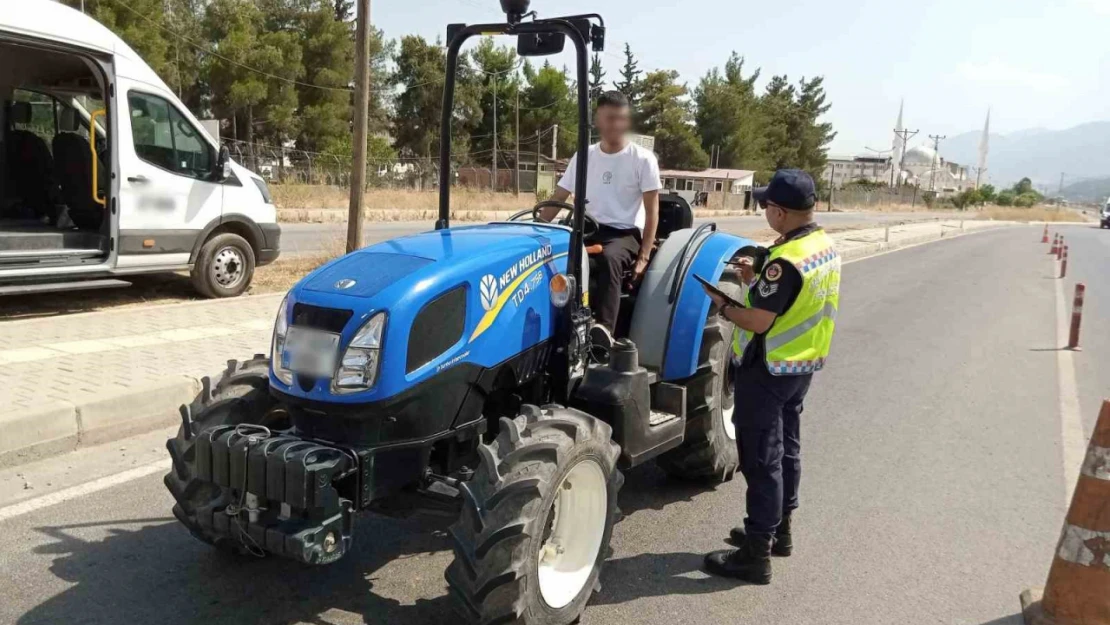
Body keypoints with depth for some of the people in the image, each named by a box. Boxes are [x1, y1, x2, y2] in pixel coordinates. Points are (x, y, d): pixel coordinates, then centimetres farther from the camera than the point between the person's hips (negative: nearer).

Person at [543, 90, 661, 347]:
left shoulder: (643, 159, -2)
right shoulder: (583, 157, 9)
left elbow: (652, 211, -4)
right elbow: (556, 200, 10)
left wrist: (644, 256, -14)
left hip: (626, 233, -4)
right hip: (588, 230, 4)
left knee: (609, 258, -40)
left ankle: (604, 328, -53)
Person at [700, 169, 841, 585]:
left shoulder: (786, 259, -26)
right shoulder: (825, 248, 4)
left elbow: (758, 322, -25)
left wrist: (723, 305, -9)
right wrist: (758, 281, 9)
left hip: (768, 370, -9)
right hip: (803, 365, 10)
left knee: (761, 458, -1)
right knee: (785, 448, 20)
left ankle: (756, 554, 7)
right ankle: (778, 530, 35)